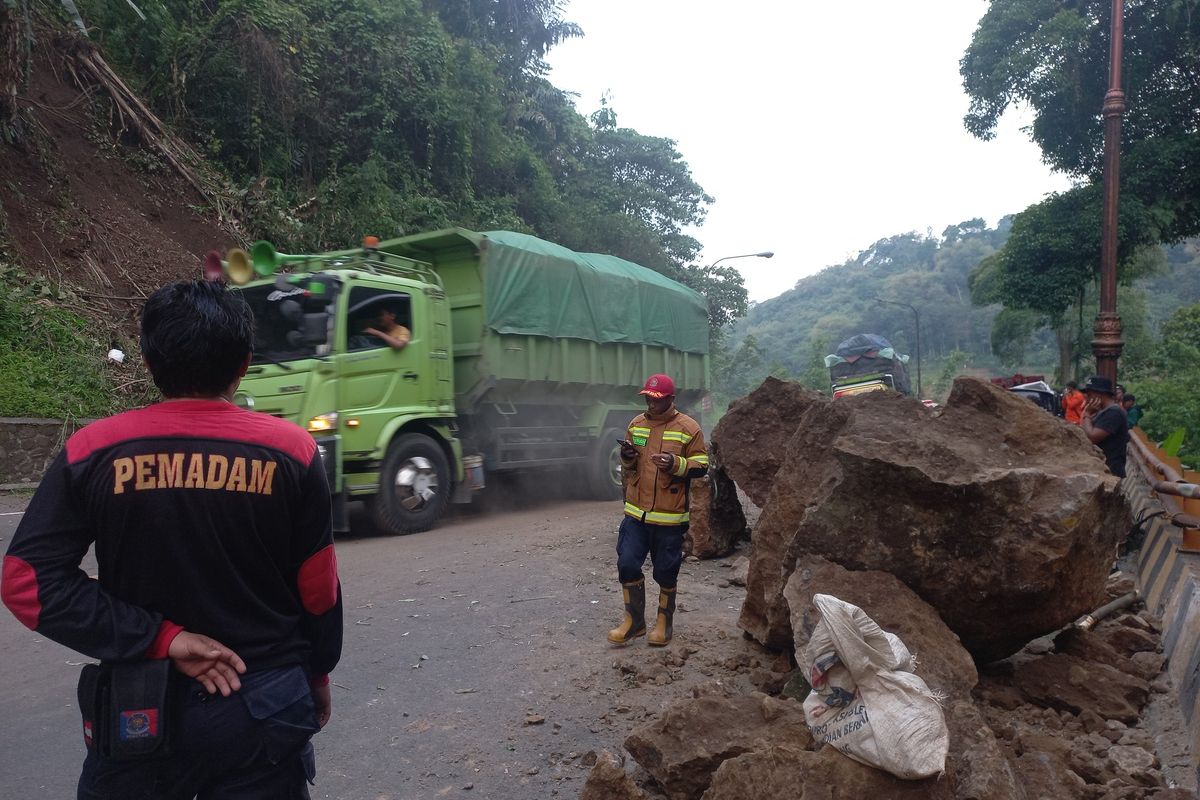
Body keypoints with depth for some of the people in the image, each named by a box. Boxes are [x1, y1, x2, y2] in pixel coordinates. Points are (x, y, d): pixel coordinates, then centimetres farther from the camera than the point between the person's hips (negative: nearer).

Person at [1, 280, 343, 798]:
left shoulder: (93, 451, -9)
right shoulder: (290, 449, -11)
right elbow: (318, 588, -5)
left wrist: (163, 639, -11)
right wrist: (317, 675, 10)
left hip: (141, 713, 1)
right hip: (266, 707, 0)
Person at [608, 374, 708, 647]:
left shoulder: (688, 428, -7)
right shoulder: (636, 424, 8)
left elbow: (701, 466, -6)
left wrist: (676, 463, -23)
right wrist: (627, 458, -6)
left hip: (670, 516, -4)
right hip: (636, 512, 4)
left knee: (666, 572, 7)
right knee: (627, 564, 4)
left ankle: (664, 622, 27)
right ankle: (634, 620, 21)